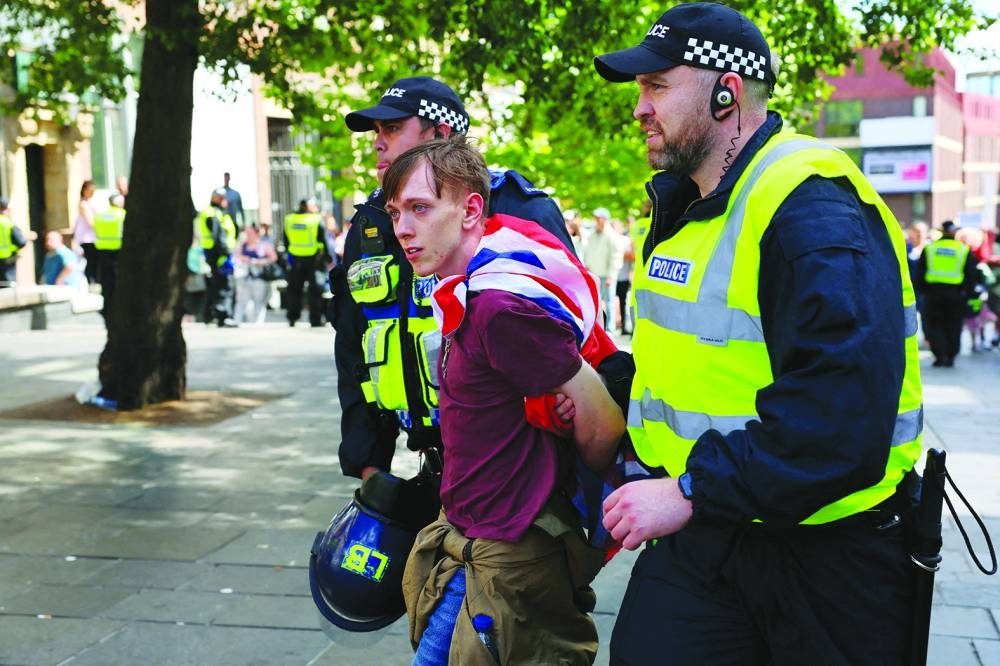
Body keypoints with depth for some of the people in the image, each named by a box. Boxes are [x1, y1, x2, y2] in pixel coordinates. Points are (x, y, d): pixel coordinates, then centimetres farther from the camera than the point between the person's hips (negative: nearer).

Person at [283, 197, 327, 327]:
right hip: (313, 259, -4)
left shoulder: (289, 220, 6)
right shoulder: (317, 221, -8)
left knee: (294, 290, 12)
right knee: (315, 290, 1)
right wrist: (328, 259, 0)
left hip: (295, 259, 4)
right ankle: (316, 319, -1)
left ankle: (292, 318, 13)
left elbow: (286, 243, 12)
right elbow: (324, 243, -7)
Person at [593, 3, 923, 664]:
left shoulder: (813, 212, -21)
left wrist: (690, 493, -28)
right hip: (699, 528, 8)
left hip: (822, 552, -8)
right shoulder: (684, 204, 11)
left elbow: (837, 428, -31)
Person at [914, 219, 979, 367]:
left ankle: (940, 356, -7)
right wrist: (969, 293, 8)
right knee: (953, 327, 10)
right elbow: (972, 275, 3)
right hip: (956, 293, 0)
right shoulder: (964, 250, 3)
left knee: (934, 325, 6)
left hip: (933, 292, 0)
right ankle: (950, 357, 11)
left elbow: (920, 272, 6)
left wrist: (922, 290, 12)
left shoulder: (929, 248, 5)